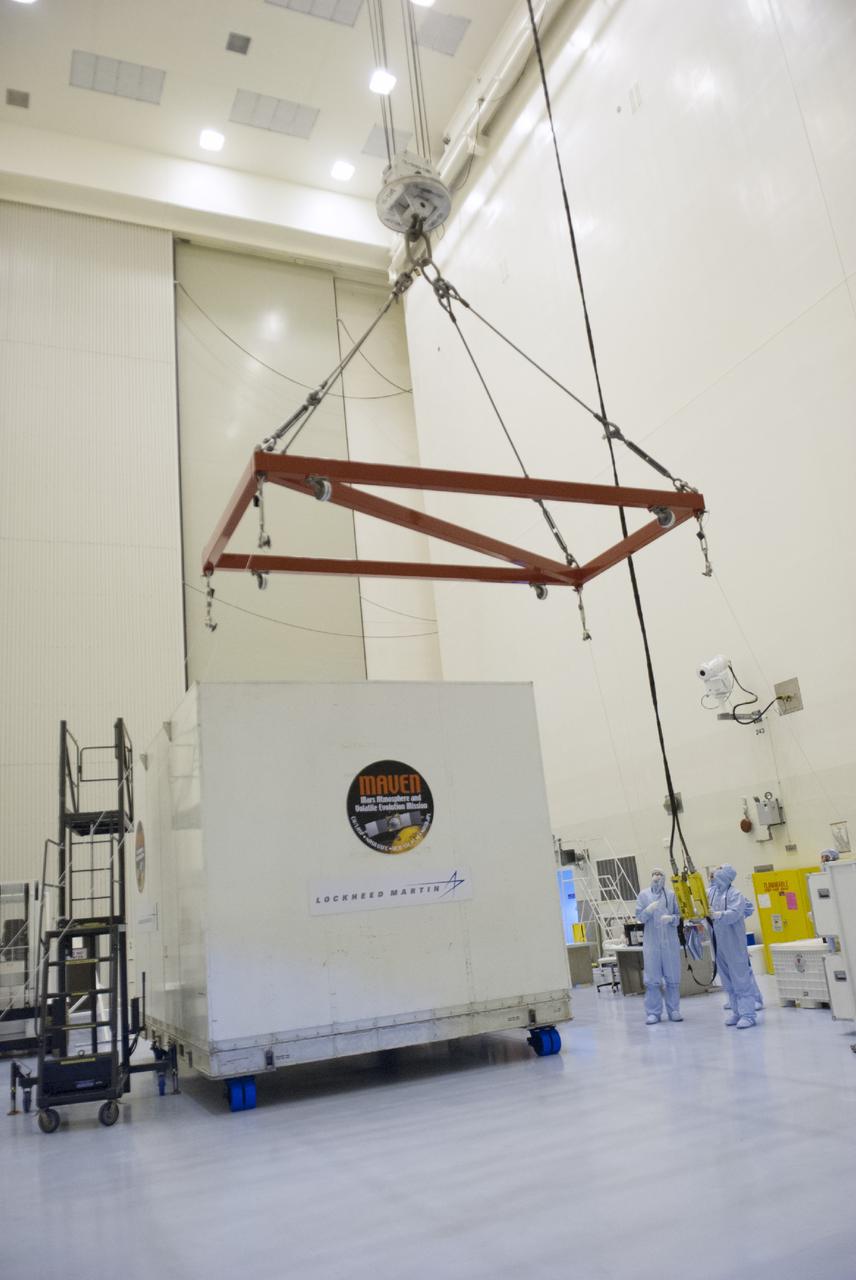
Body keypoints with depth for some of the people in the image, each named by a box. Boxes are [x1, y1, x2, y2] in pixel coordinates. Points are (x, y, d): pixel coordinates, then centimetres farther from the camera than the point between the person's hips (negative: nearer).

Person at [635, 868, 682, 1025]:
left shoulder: (671, 895, 3)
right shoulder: (644, 894, 5)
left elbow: (680, 915, 2)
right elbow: (639, 916, 1)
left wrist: (671, 918, -18)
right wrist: (648, 910, -17)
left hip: (670, 941, 0)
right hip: (651, 942, 0)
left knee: (673, 978, 6)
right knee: (652, 979, 1)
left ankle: (674, 1011, 16)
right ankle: (653, 1012, 7)